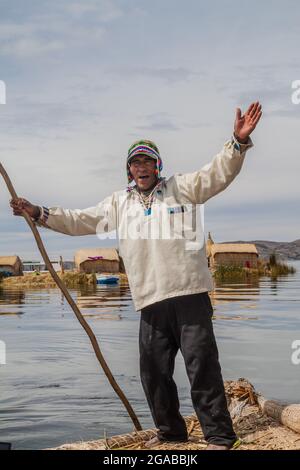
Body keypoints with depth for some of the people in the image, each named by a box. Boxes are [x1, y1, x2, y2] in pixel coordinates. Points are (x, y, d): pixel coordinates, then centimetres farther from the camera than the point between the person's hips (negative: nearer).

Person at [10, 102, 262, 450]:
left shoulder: (180, 187, 9)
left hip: (189, 294, -4)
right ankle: (170, 431, 28)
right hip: (150, 302, 5)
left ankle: (219, 436, 3)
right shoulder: (118, 203, 18)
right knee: (153, 371, 11)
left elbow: (218, 173, -1)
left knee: (202, 365, -5)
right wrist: (38, 213, 12)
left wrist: (239, 141, -16)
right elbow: (80, 221, 20)